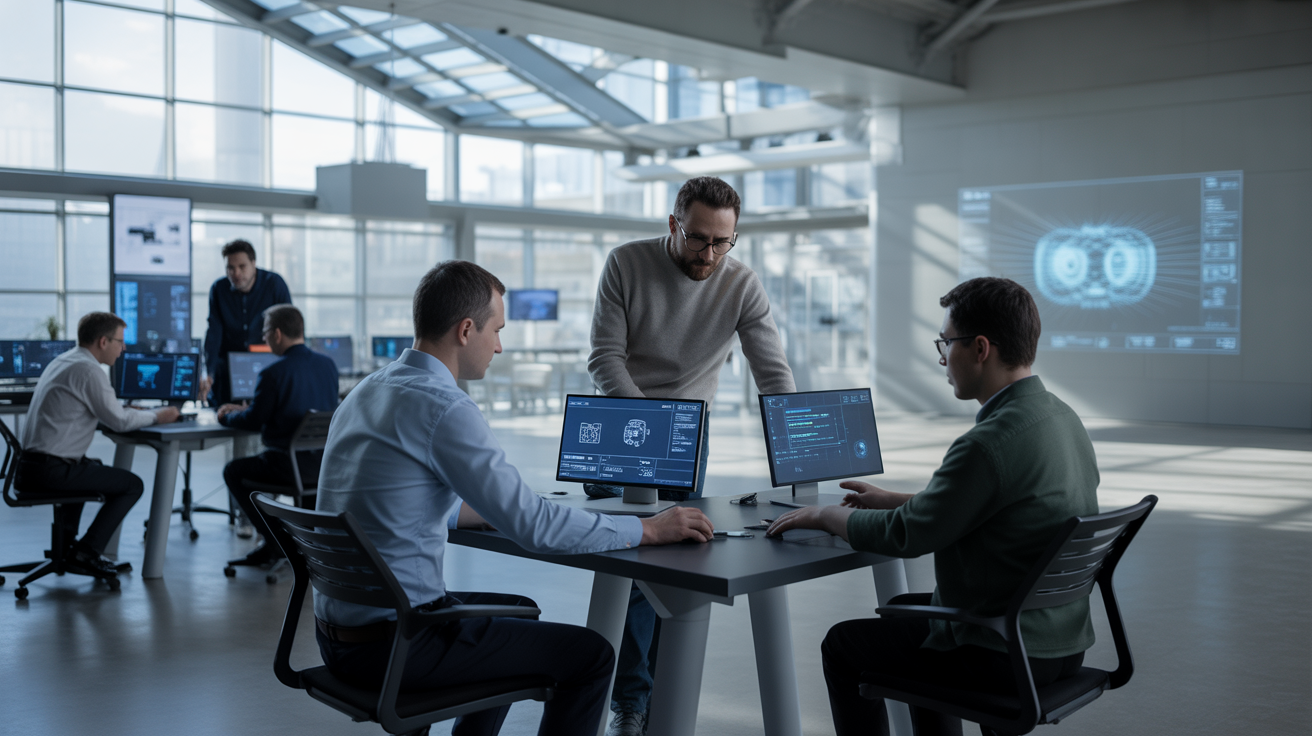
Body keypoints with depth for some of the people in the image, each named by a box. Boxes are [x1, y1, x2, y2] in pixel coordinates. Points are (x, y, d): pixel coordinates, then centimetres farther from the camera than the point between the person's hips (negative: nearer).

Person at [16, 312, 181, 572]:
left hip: (28, 465, 10)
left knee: (93, 466, 37)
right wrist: (156, 416, 3)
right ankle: (87, 552, 0)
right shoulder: (89, 370, -16)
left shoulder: (61, 362, 15)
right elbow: (119, 421, -13)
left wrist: (133, 412, 19)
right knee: (132, 485, 0)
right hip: (51, 470, -10)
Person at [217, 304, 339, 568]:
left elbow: (253, 421, -7)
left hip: (289, 466, -7)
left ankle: (274, 542, 14)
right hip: (326, 462, 7)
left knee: (233, 471, 19)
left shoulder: (272, 374, -17)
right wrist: (244, 409, 25)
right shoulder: (328, 365, 5)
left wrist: (226, 417, 16)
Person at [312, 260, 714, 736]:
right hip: (394, 646, -10)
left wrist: (496, 511, 20)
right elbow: (533, 527, -21)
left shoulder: (366, 392, 9)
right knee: (591, 655, 0)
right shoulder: (444, 408, -20)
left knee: (519, 609, 30)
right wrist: (651, 529, -11)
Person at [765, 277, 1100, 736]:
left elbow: (904, 537, -19)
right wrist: (894, 500, 18)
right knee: (911, 609, 31)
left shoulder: (991, 443, -27)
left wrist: (823, 515, -3)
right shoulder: (1063, 418, 4)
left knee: (844, 645, 9)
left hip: (1004, 661, -9)